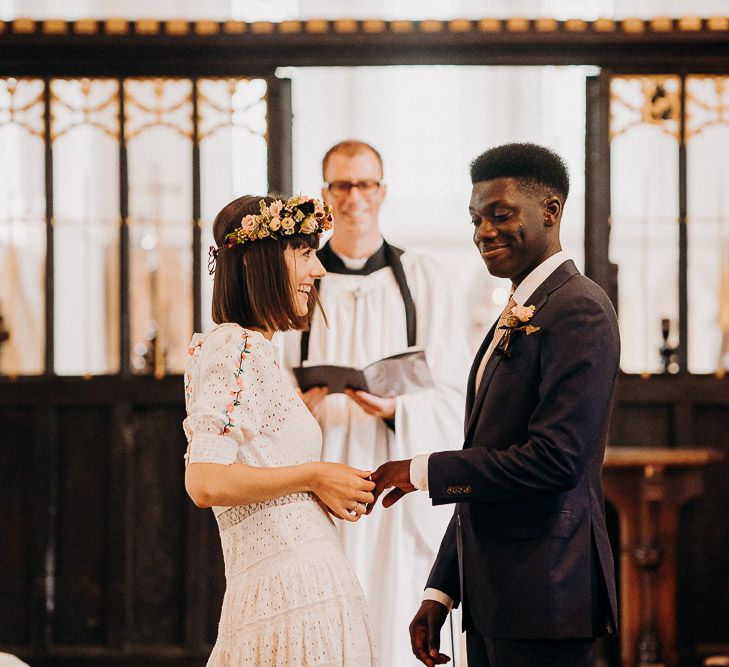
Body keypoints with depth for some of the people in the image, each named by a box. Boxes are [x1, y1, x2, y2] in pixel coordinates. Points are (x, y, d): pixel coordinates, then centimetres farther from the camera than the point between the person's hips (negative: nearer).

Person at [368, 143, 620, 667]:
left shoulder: (578, 310, -12)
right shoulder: (513, 321, 18)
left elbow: (554, 459, -21)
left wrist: (424, 473, -13)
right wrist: (440, 594, 16)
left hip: (543, 596, -9)